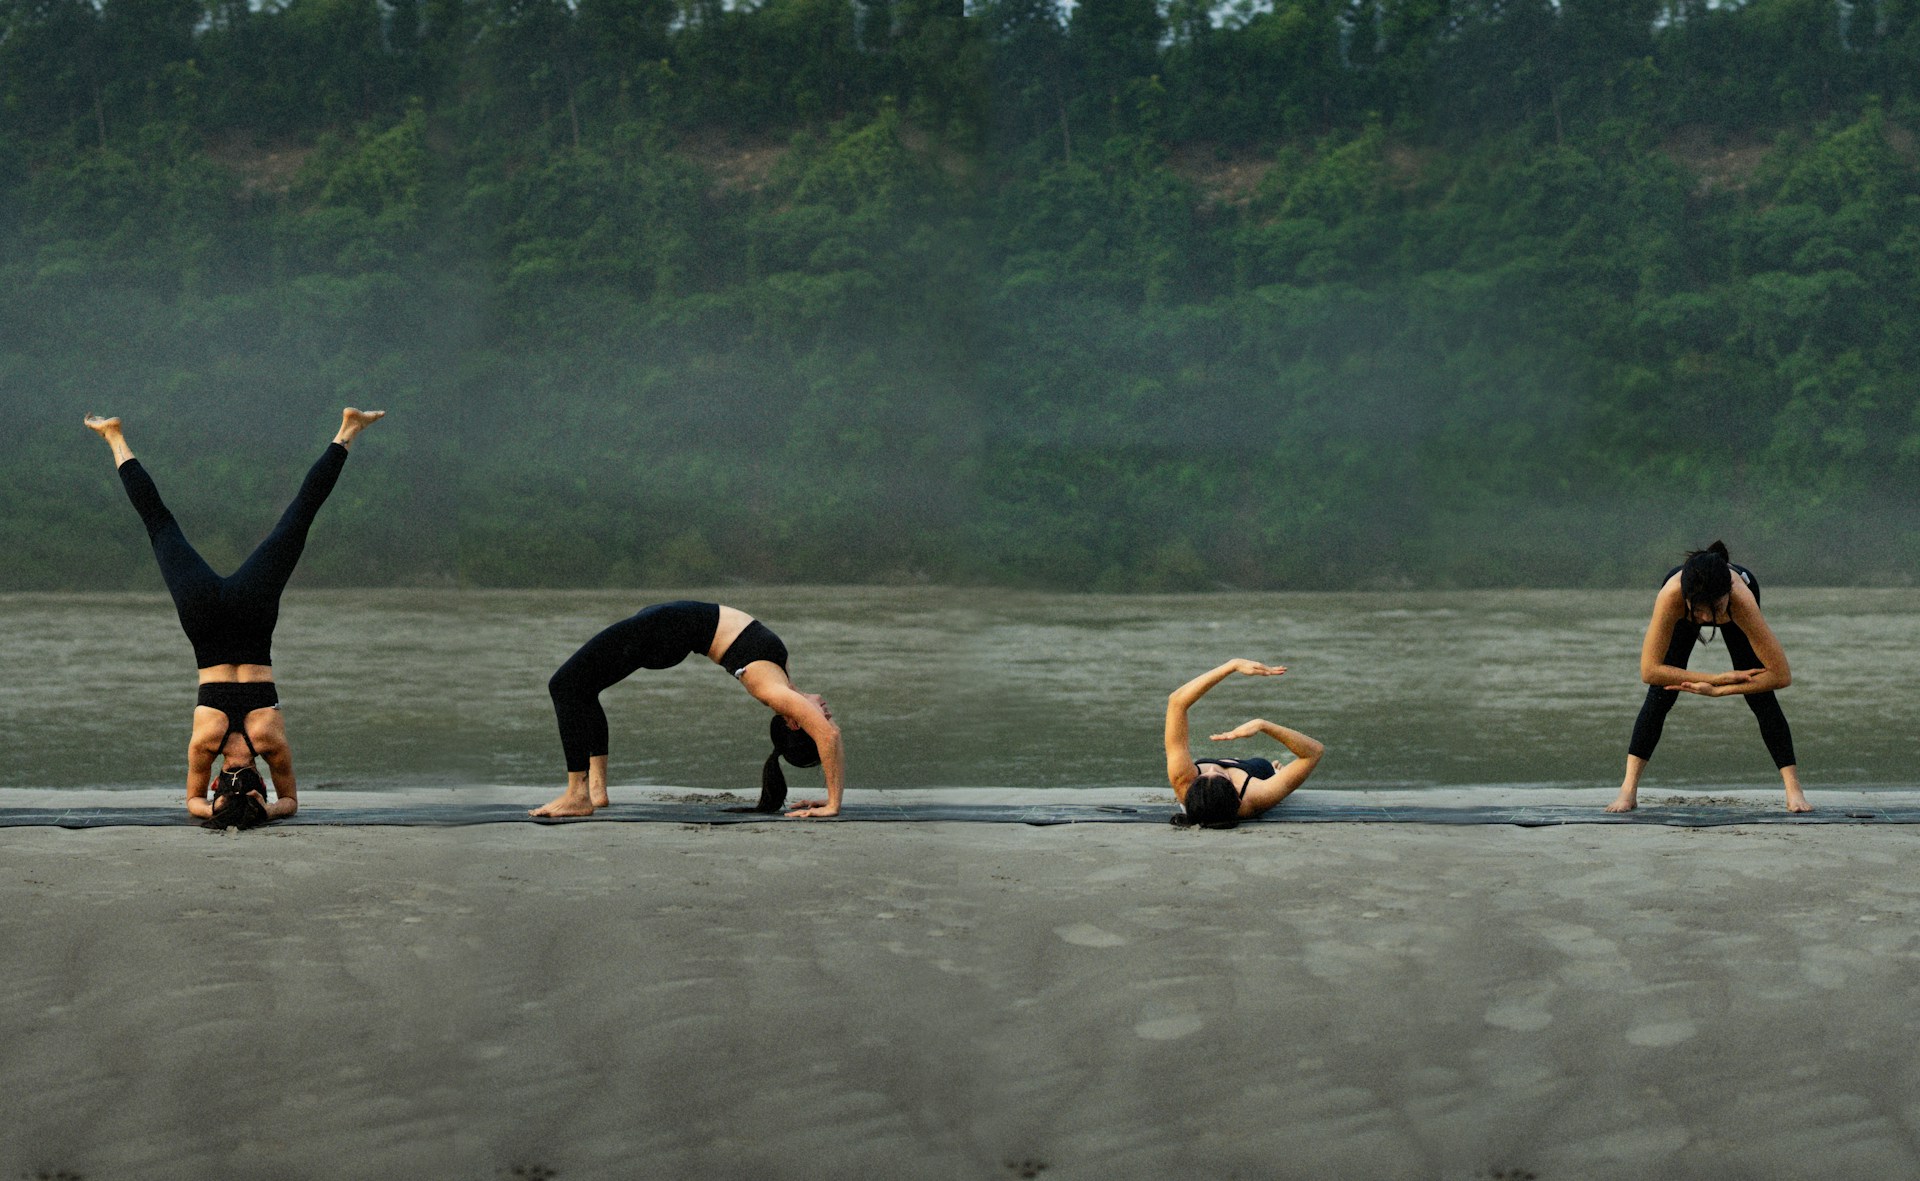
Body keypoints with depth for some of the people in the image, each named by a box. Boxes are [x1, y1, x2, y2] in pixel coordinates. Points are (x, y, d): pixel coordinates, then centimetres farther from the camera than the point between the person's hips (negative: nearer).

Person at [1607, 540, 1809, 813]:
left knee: (1760, 696, -11)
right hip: (1682, 615, 0)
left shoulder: (1742, 599, -47)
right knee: (1660, 694, -12)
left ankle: (1794, 789, -4)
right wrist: (1718, 679, -41)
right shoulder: (1671, 595, -47)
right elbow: (1649, 670, -42)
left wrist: (1717, 691, -40)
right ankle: (1628, 789, -7)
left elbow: (1781, 676, -41)